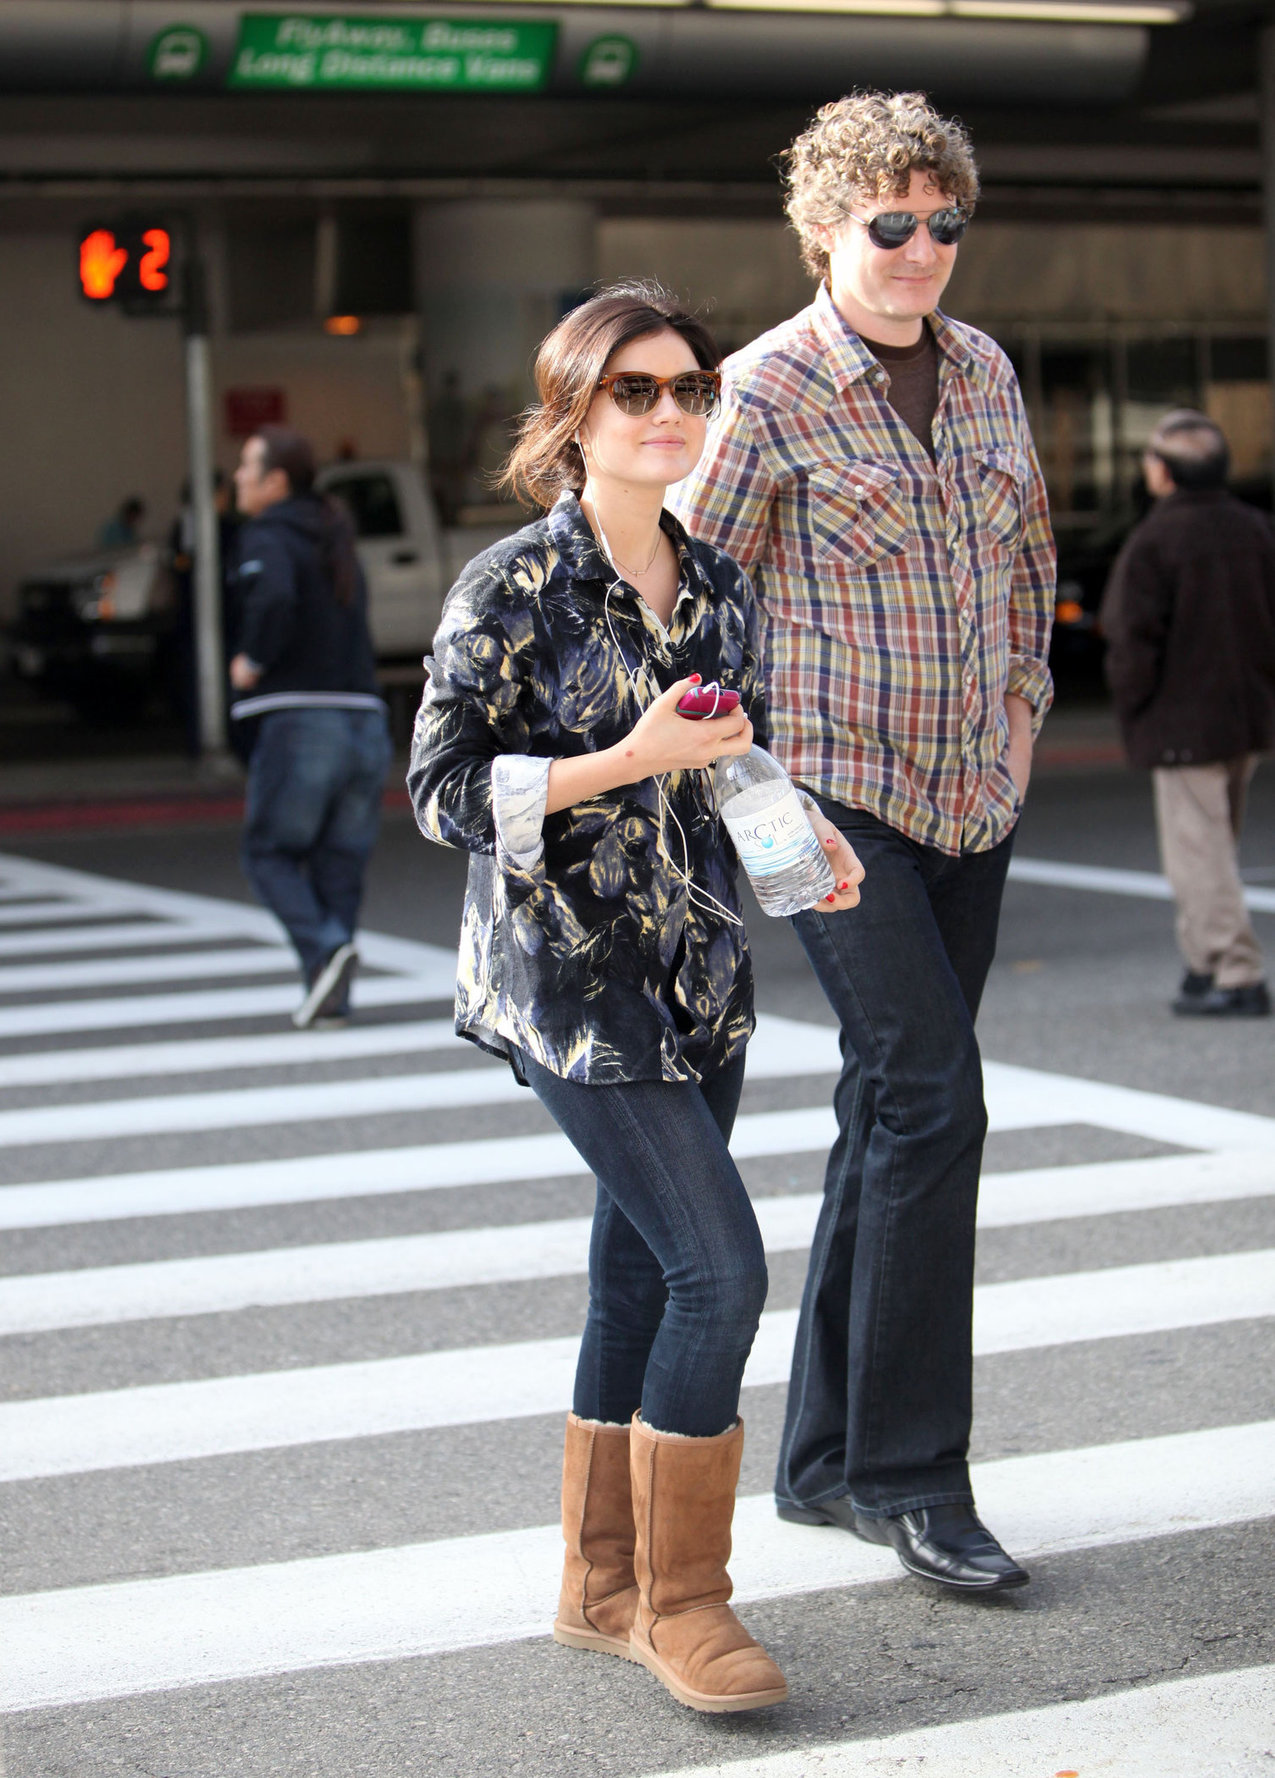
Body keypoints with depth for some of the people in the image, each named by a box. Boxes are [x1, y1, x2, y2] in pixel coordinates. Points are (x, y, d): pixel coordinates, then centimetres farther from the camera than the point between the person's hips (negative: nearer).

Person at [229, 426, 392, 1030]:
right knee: (340, 863, 9)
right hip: (364, 718, 7)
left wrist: (252, 661, -13)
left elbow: (272, 596, -28)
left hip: (301, 721, -7)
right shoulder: (333, 537, 19)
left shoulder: (266, 537, -6)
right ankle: (331, 997, 5)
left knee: (269, 852, 7)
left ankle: (324, 948, -15)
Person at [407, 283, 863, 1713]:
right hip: (571, 977, -7)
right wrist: (628, 762, -20)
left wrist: (803, 831, 0)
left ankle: (602, 1586, 24)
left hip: (699, 975, 7)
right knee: (721, 1269, -13)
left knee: (641, 1274, 12)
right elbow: (444, 790, -11)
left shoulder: (718, 589, 9)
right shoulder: (512, 588, -10)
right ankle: (678, 1598, 1)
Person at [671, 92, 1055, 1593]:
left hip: (971, 796, 7)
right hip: (833, 795, -7)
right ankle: (910, 1473, -5)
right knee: (932, 1099, -15)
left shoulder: (984, 369, 8)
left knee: (895, 1118, 10)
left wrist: (1020, 706, 13)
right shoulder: (769, 391, -11)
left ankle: (824, 1460, 21)